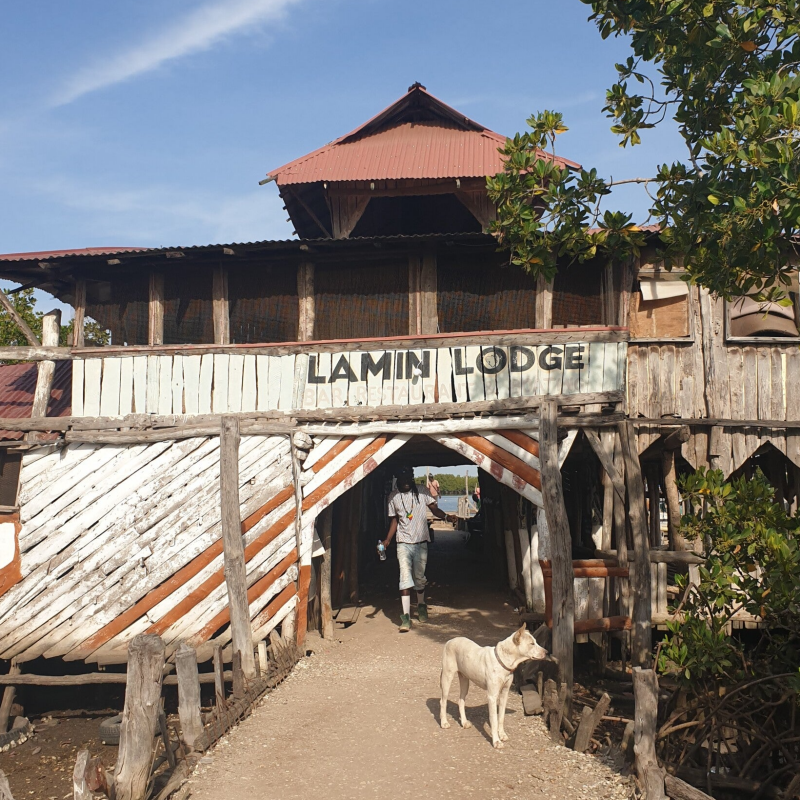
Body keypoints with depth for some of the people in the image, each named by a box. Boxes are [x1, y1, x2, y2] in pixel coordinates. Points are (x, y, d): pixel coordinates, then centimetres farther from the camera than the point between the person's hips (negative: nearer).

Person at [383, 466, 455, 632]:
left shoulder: (422, 491, -1)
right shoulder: (393, 497, 2)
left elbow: (434, 509, -1)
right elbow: (394, 519, 9)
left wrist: (446, 516, -21)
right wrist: (388, 539, -1)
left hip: (421, 542, 1)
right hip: (403, 543, 0)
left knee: (420, 577, 10)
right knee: (405, 577, -12)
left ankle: (421, 606, 36)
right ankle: (406, 616, -13)